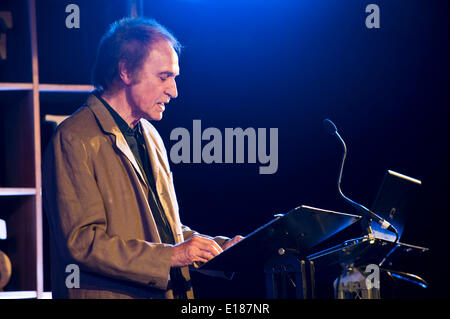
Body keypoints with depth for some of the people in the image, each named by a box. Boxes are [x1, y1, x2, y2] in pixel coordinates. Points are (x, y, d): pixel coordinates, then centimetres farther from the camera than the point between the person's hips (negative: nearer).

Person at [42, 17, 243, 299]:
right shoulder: (75, 139, -9)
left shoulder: (150, 136, 18)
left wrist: (220, 247, 8)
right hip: (107, 295, -7)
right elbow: (81, 241, -17)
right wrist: (169, 255, -19)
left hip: (168, 291, 7)